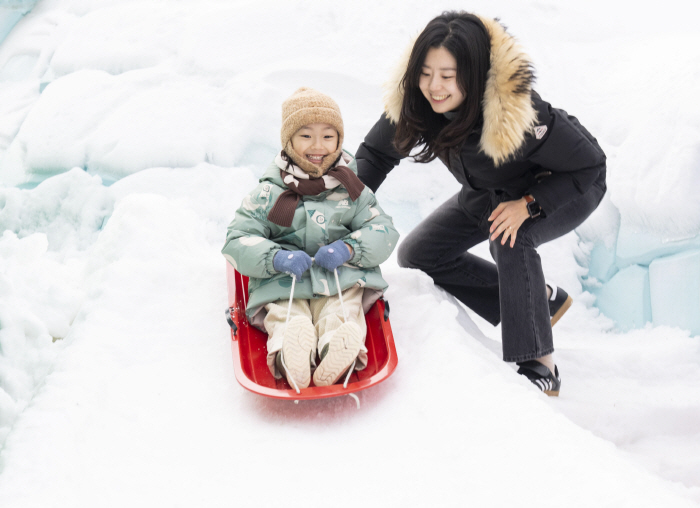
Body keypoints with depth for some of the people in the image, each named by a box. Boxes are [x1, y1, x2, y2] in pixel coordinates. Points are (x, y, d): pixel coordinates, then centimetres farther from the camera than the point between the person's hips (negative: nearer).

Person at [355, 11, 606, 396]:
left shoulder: (518, 115, -41)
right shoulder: (413, 100, -25)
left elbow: (589, 165, -27)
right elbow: (375, 153, -8)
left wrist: (529, 204, -36)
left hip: (568, 190, -7)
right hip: (490, 192, 7)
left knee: (508, 239, -37)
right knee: (416, 254, 1)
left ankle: (540, 366, -25)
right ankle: (542, 298, 7)